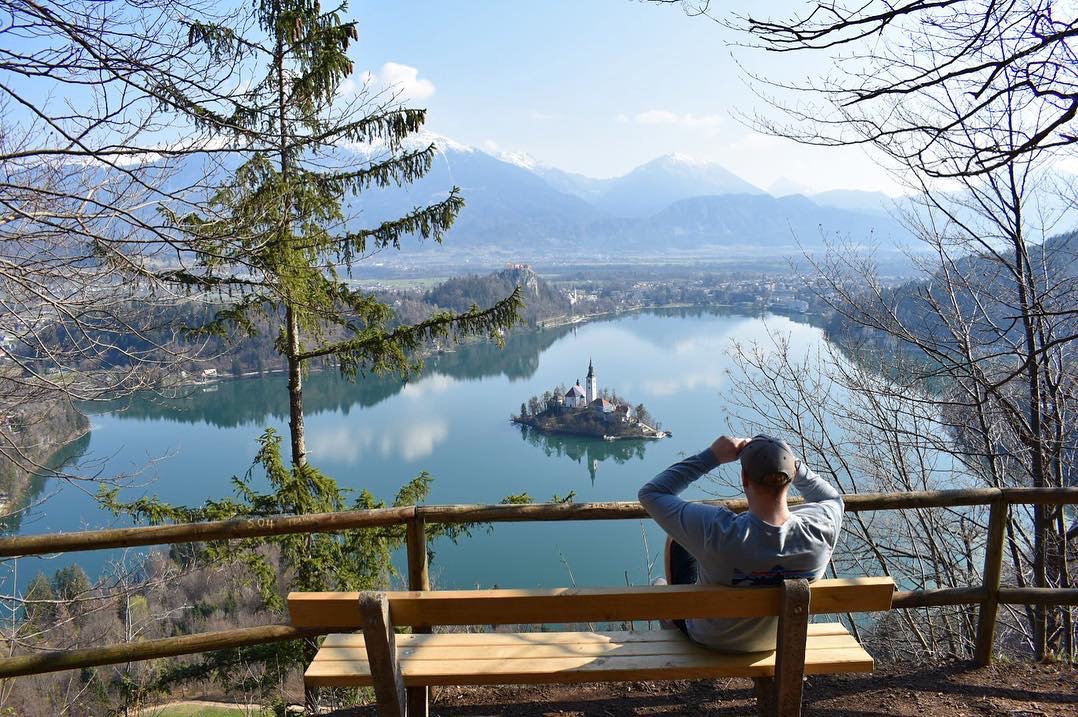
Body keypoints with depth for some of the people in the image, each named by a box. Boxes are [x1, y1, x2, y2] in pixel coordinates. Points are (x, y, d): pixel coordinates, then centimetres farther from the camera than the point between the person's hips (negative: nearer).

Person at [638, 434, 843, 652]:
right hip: (779, 640, 4)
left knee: (676, 539, 16)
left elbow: (650, 493, -24)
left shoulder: (716, 531, -40)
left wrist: (711, 457, -26)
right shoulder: (821, 529, -30)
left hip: (710, 640, -3)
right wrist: (789, 460, -13)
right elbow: (833, 498, -2)